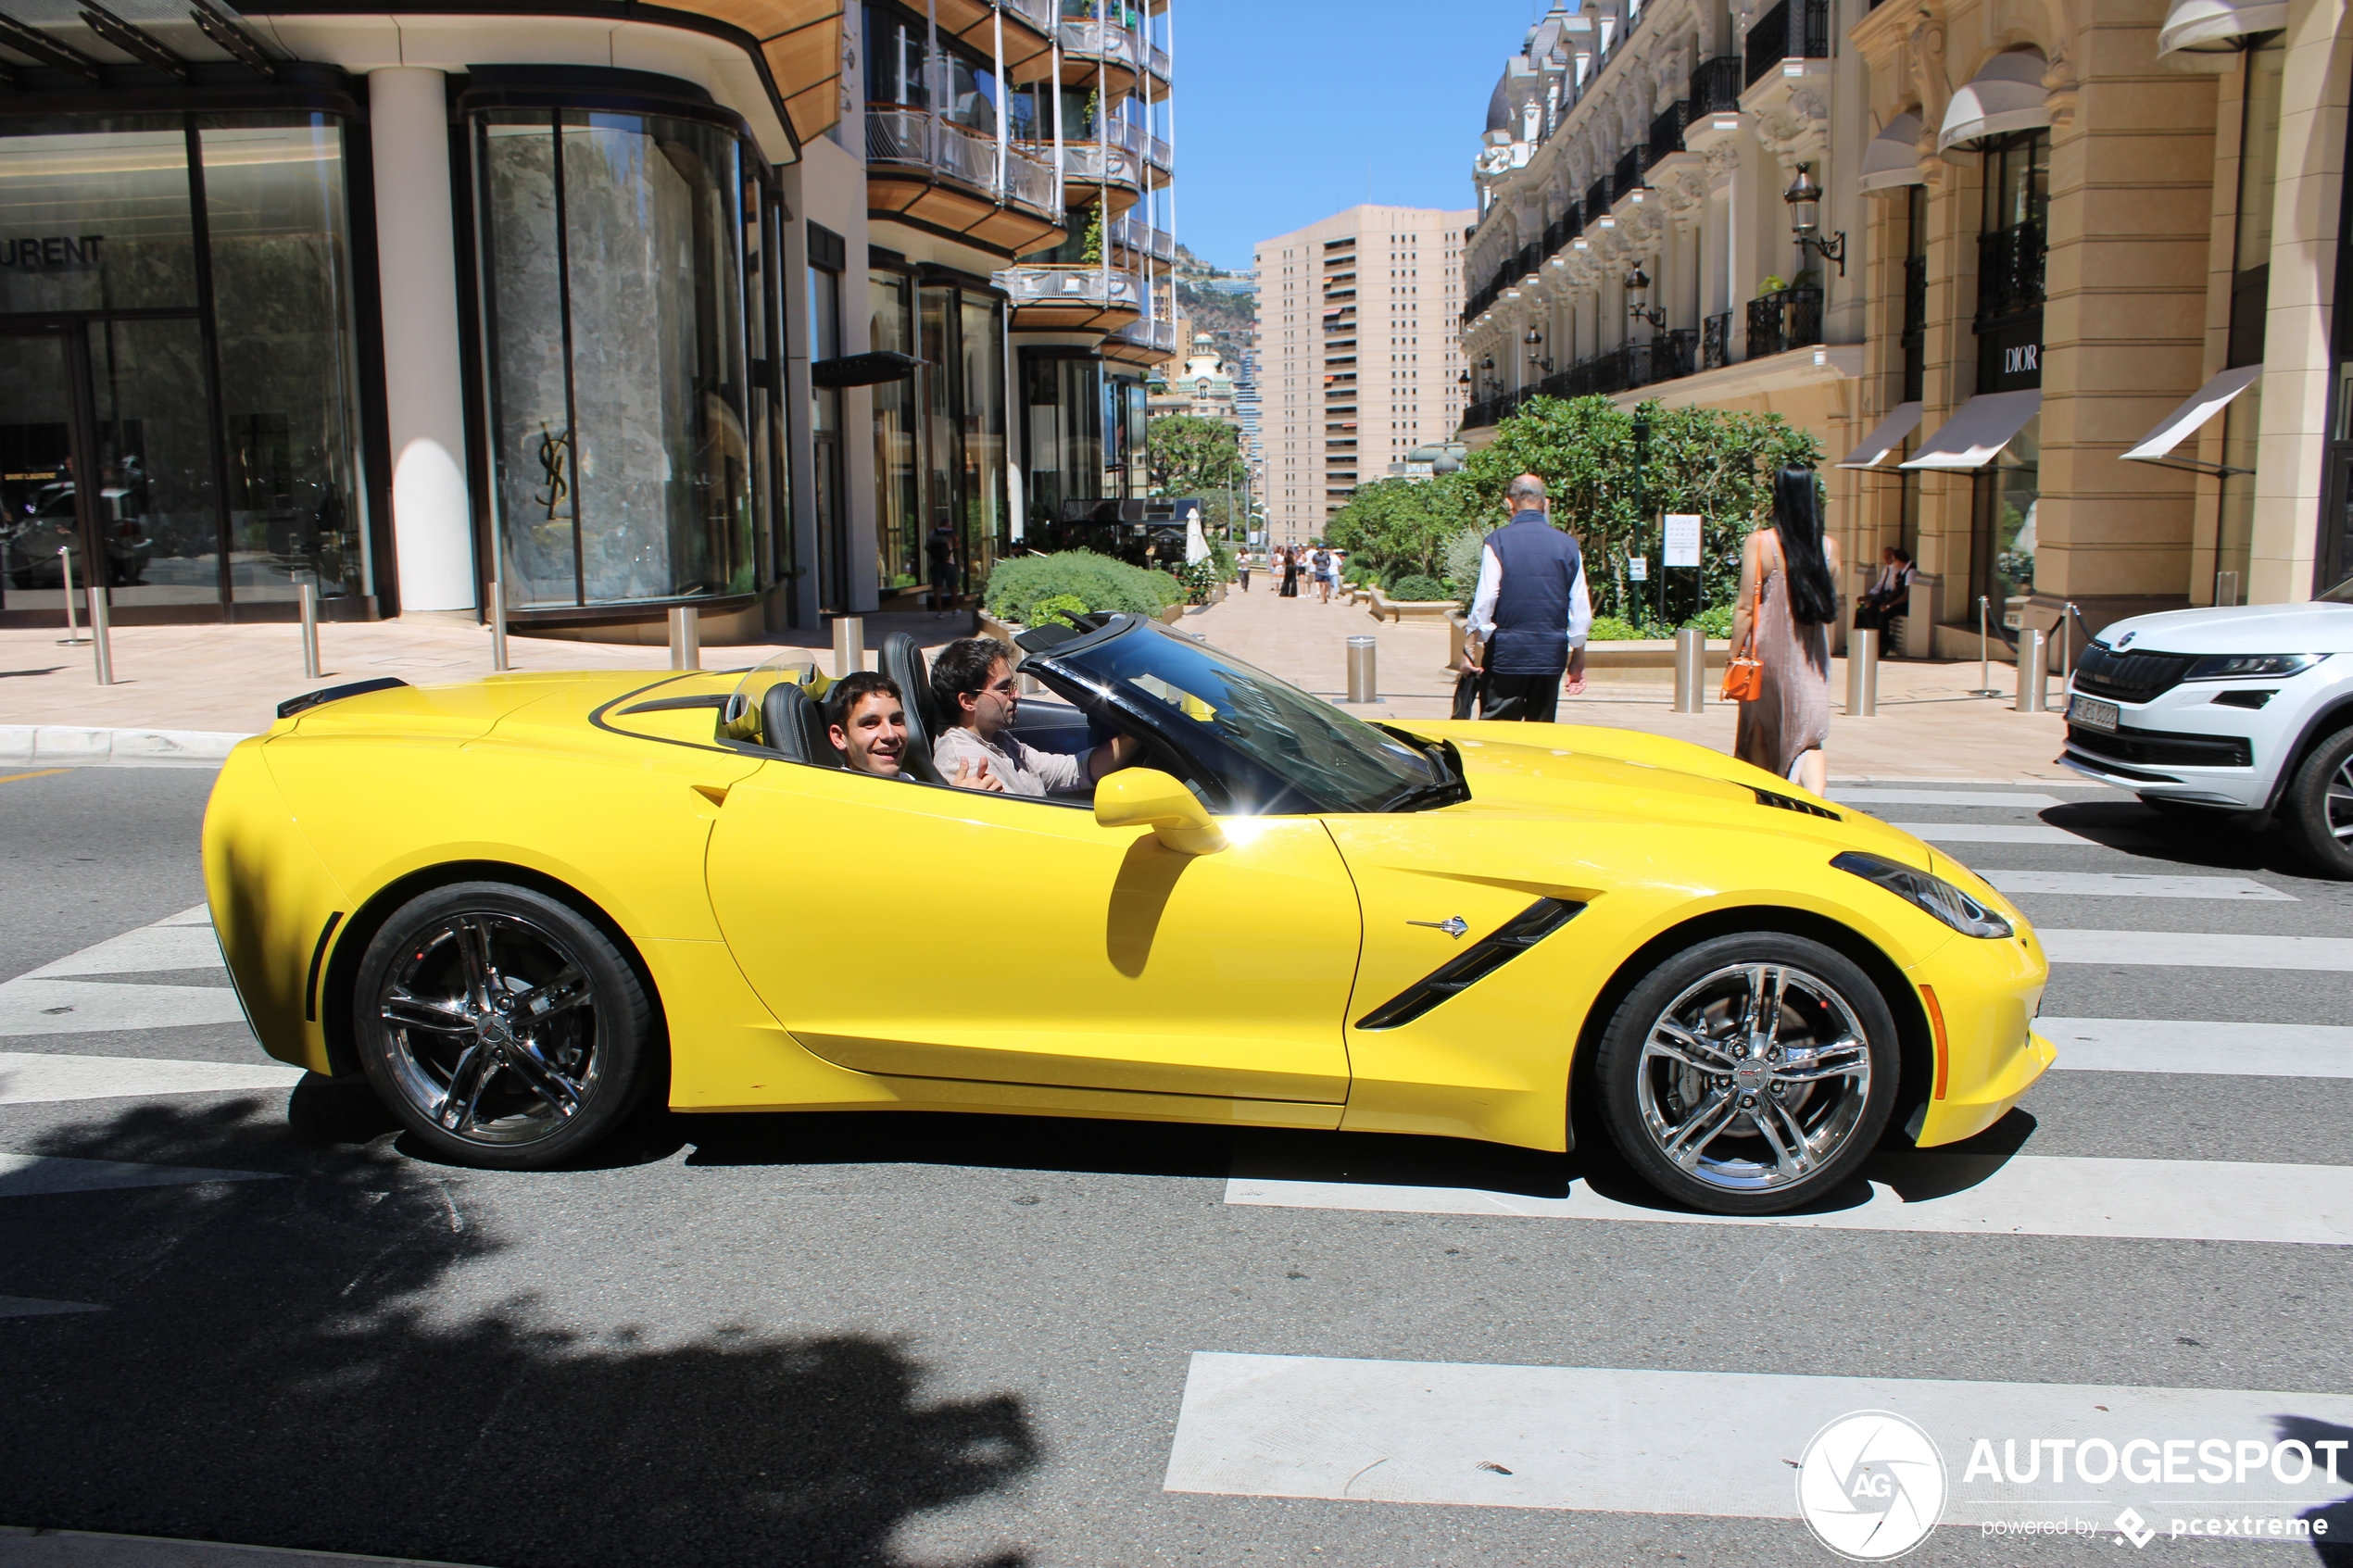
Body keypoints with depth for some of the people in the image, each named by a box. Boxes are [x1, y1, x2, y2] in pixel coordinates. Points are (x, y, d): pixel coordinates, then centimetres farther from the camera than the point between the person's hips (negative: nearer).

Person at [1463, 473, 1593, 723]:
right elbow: (1580, 608, 6)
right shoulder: (1567, 545, 4)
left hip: (1506, 653, -3)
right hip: (1552, 654, 3)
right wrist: (1578, 657, 15)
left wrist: (1473, 646, 1)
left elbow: (1485, 600, -9)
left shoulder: (1498, 541, -5)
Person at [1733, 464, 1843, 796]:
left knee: (1760, 733, 15)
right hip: (1811, 657, 2)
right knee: (1810, 736, 2)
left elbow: (1746, 608, -11)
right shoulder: (1829, 548, 0)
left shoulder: (1760, 543, -11)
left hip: (1770, 653, -2)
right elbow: (1830, 609, 9)